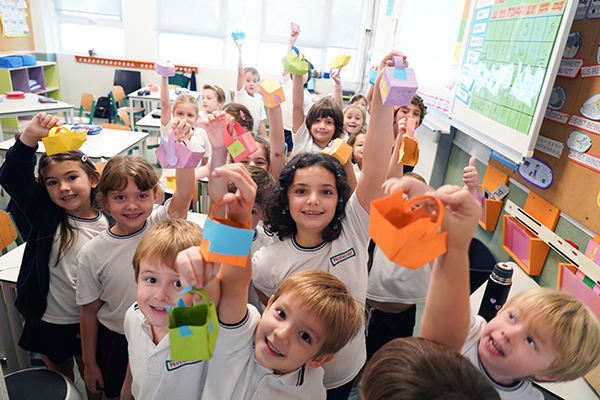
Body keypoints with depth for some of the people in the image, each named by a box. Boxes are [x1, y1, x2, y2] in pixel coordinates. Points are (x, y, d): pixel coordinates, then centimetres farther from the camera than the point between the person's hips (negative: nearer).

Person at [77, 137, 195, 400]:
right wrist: (89, 364, 3)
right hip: (115, 339, 0)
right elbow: (90, 311, -5)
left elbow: (184, 193, -34)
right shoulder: (92, 253, -14)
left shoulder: (161, 225, -15)